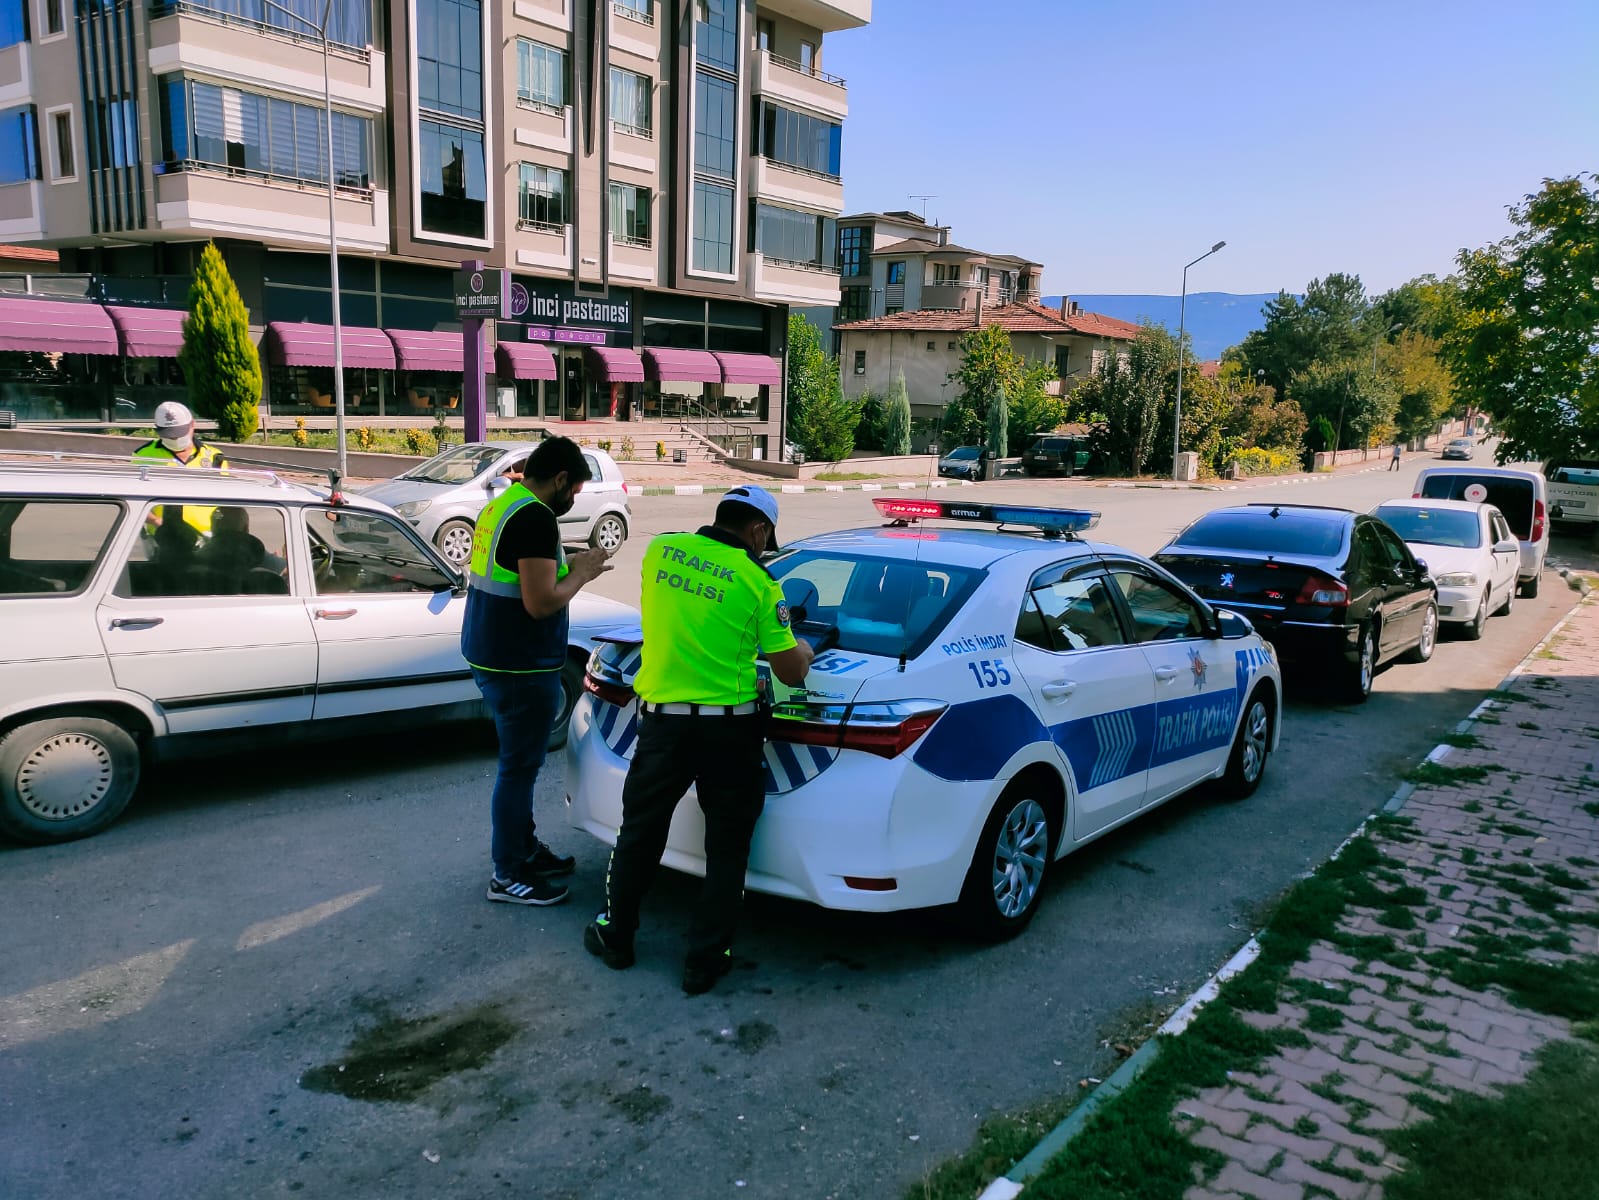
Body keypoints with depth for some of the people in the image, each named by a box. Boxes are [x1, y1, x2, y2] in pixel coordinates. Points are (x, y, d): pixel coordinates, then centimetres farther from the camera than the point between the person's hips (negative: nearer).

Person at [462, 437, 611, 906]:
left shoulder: (499, 506, 11)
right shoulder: (537, 518, -20)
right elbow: (541, 603, -24)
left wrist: (570, 569, 12)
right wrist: (580, 574, -8)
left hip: (491, 655, 10)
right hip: (521, 666, -10)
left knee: (521, 760, 21)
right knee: (519, 766, 1)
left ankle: (524, 846, 35)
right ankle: (508, 875, 12)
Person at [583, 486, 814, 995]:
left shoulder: (660, 549, 1)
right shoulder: (757, 582, -8)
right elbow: (792, 673, -4)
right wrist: (803, 650, 18)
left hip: (662, 719, 3)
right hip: (730, 729, -3)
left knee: (639, 832, 20)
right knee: (726, 847, 12)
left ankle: (615, 936, 36)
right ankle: (705, 961, 19)